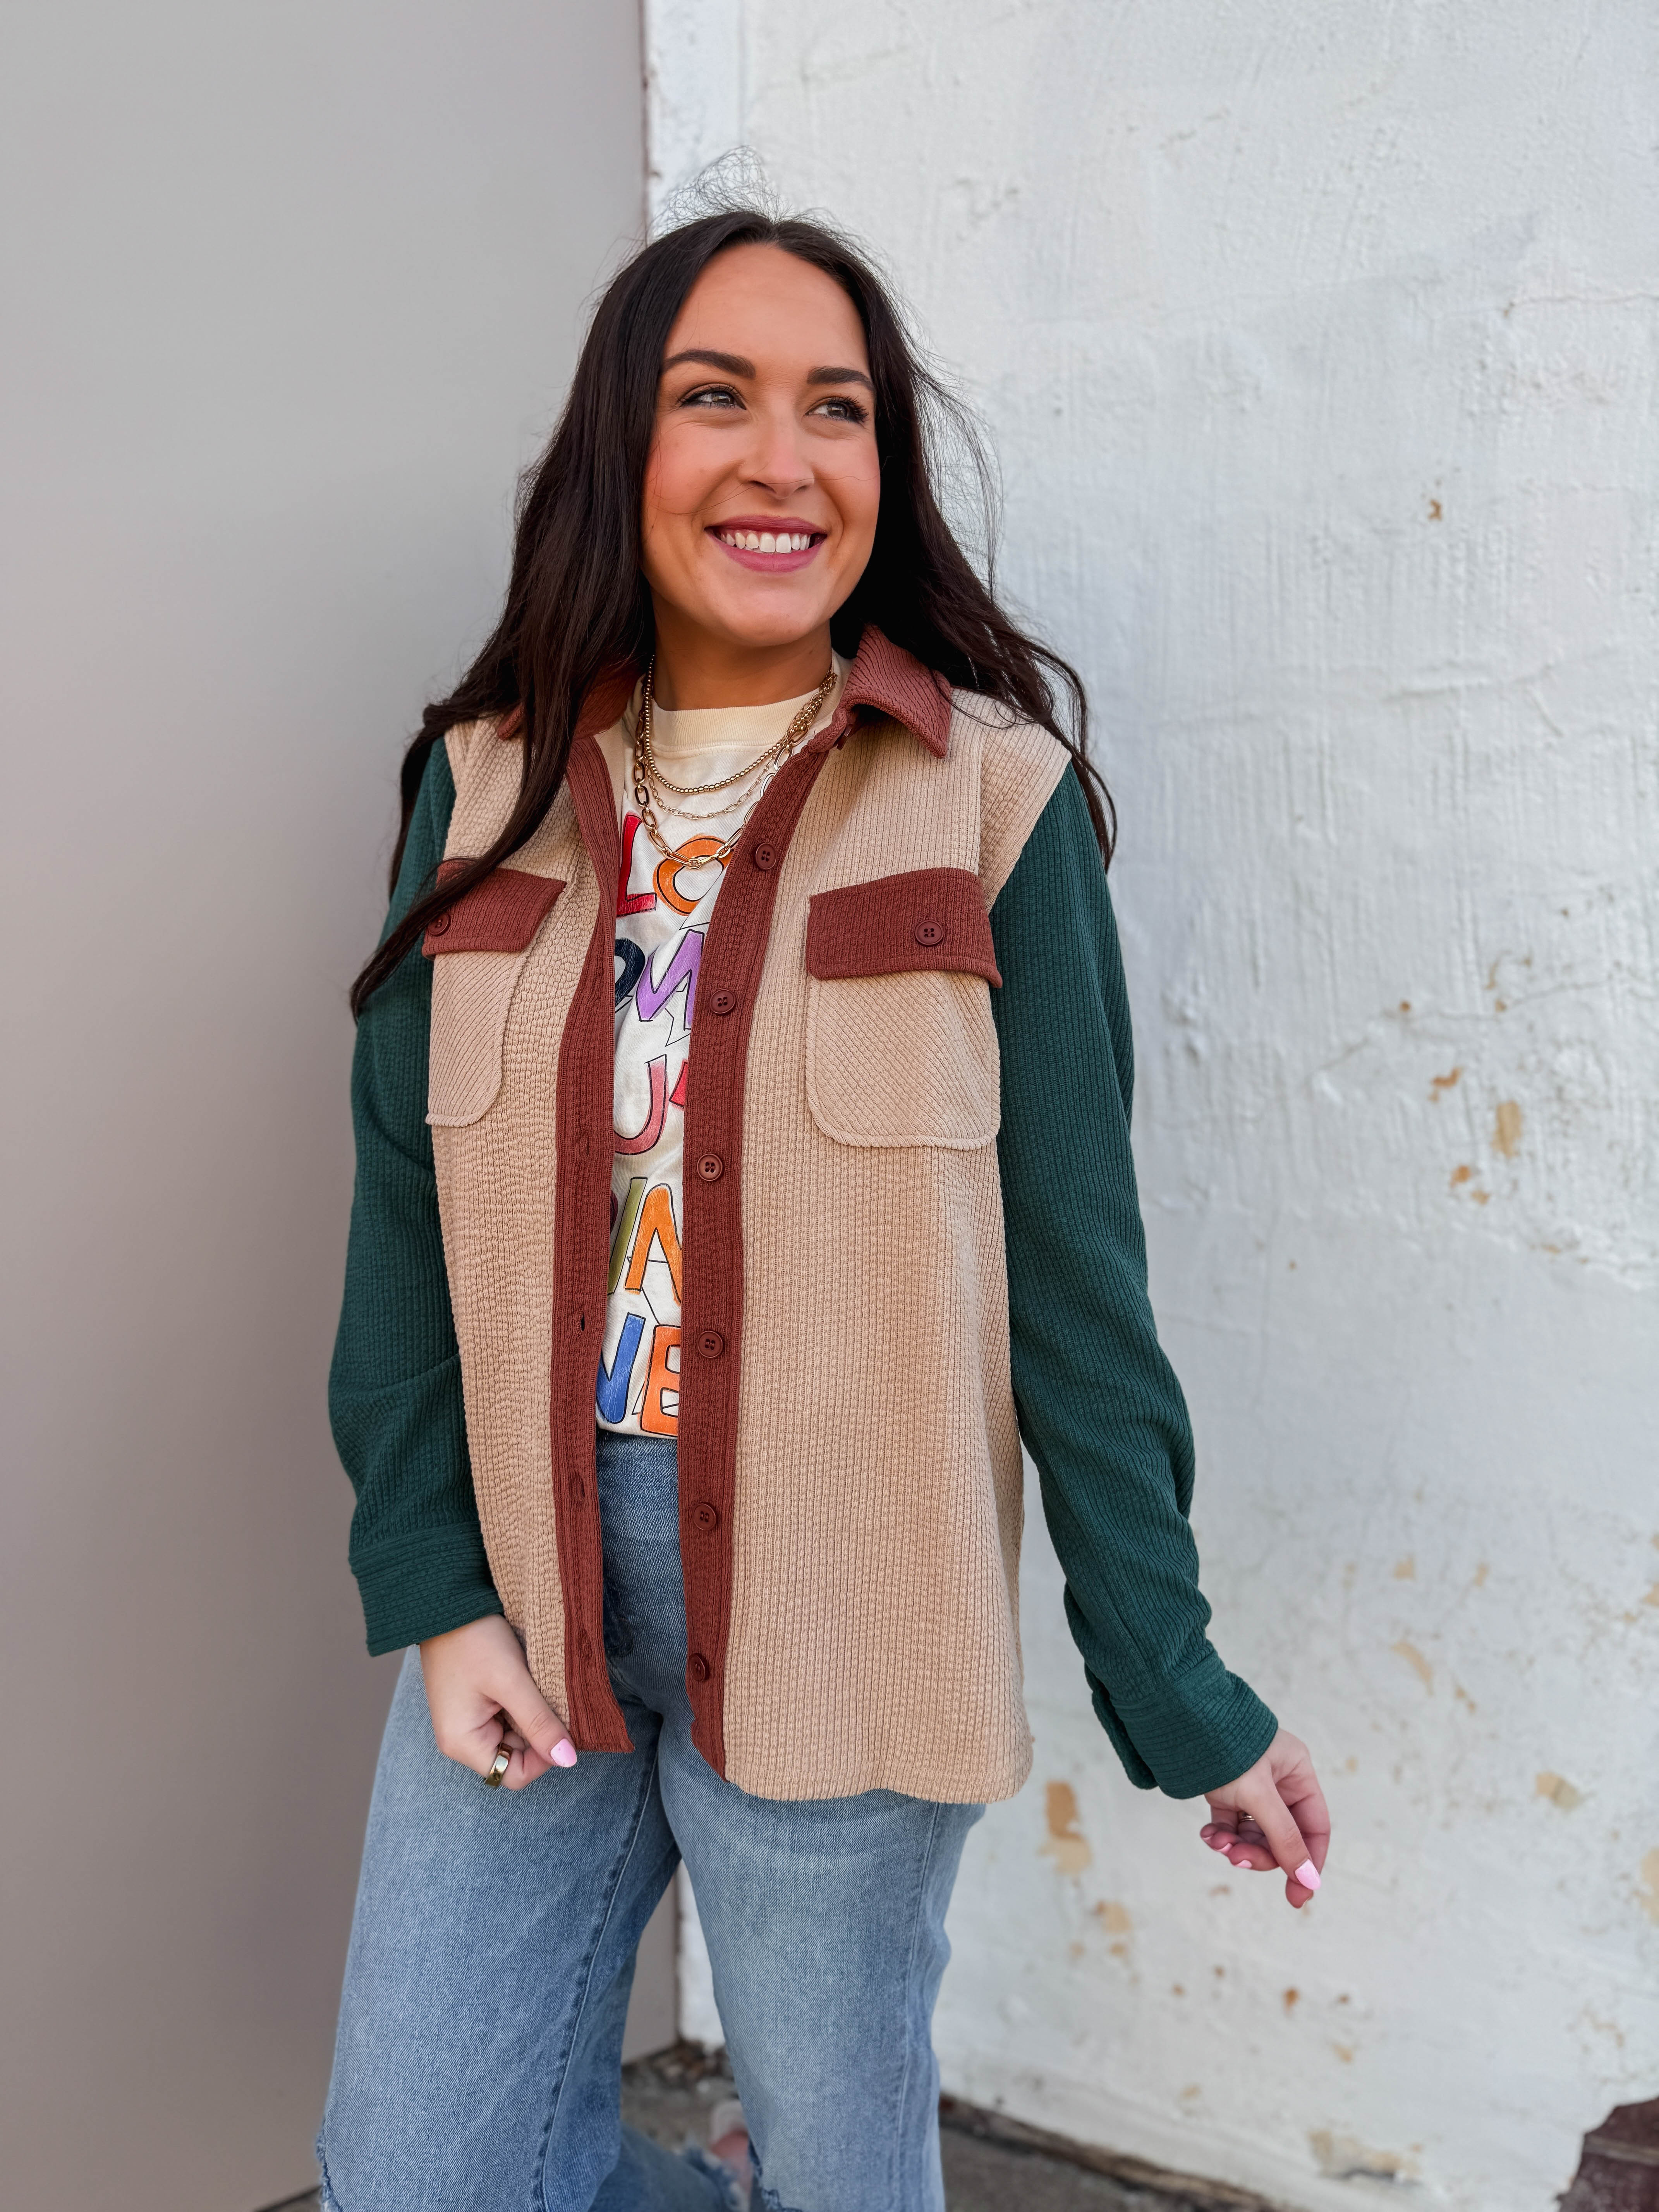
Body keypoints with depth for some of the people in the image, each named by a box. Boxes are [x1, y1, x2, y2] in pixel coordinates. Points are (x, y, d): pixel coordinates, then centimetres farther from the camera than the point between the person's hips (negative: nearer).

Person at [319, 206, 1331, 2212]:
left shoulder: (988, 798, -7)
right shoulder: (488, 788, 3)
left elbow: (1075, 1268, -6)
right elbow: (404, 1211, 5)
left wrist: (1178, 1690, -3)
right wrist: (432, 1588, -4)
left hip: (839, 1619, -3)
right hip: (520, 1595, 4)